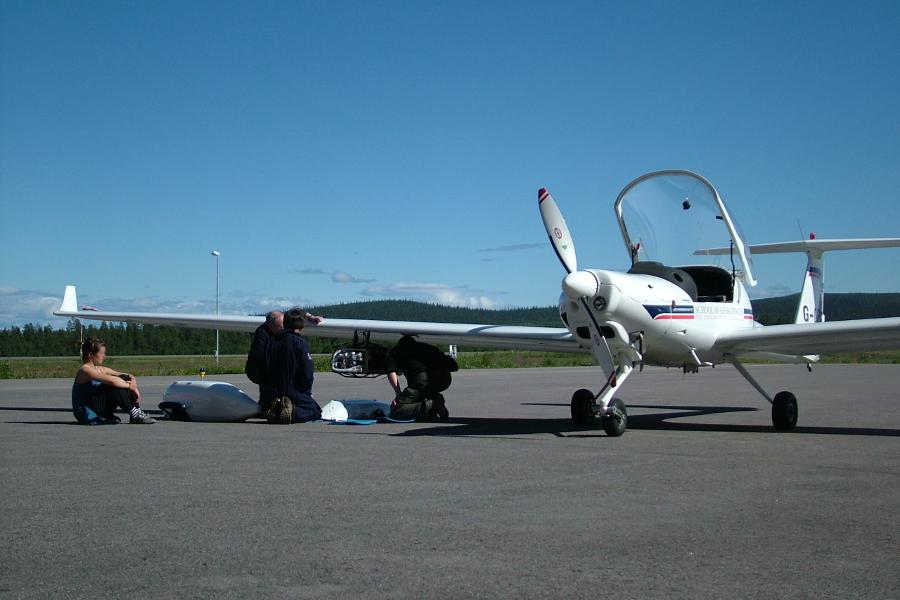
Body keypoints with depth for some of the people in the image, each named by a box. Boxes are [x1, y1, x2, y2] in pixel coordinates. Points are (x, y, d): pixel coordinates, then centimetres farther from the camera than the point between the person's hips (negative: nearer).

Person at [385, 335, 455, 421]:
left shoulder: (395, 351, 26)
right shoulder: (423, 346, 38)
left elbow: (391, 373, 8)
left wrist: (398, 393, 16)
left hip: (423, 379, -6)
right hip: (445, 378, 6)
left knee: (395, 412, 2)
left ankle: (428, 406, -18)